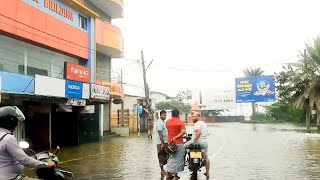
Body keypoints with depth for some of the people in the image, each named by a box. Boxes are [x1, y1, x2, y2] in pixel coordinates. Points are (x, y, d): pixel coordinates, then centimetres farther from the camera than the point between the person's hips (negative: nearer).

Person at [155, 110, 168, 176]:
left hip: (165, 142, 10)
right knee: (161, 156, -3)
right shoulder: (159, 123, -17)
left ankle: (162, 169, 23)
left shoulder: (163, 122, 13)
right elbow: (160, 134, -23)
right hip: (161, 143, -10)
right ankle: (162, 170, 3)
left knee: (164, 156, 14)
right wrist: (162, 143, -24)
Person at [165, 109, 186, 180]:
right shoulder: (180, 122, -12)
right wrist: (176, 137, -19)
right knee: (177, 159, 5)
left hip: (170, 142, 5)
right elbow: (183, 132, -22)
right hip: (178, 143, -5)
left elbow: (169, 130, 11)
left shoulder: (167, 122, 4)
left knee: (171, 158, 16)